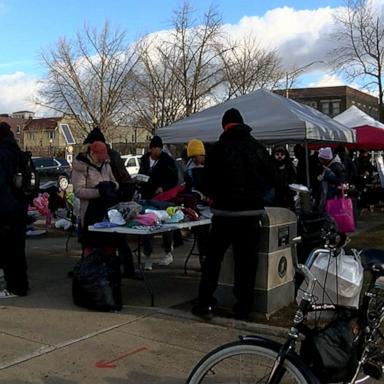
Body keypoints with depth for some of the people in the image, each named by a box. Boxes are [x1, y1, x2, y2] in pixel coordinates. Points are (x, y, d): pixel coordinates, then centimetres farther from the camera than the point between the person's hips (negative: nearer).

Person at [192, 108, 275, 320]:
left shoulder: (218, 149, -6)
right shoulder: (258, 148, 3)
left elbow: (208, 183, -4)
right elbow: (270, 180, 7)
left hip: (224, 211, -2)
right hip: (251, 212, 2)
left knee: (213, 258, 9)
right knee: (246, 261, 9)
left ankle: (205, 304, 7)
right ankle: (243, 306, 13)